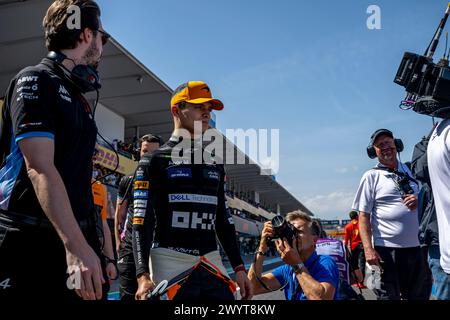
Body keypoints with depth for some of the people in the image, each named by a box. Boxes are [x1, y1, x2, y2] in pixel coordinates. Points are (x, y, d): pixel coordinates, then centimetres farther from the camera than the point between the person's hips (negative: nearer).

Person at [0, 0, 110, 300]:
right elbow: (40, 169, -19)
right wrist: (76, 245, -27)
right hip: (27, 242, -8)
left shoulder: (78, 97, 19)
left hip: (75, 238, 8)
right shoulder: (36, 80, -7)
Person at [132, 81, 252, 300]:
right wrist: (143, 275, -16)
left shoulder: (215, 165, 16)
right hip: (170, 261, -4)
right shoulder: (155, 161, 1)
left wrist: (238, 267, 12)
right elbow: (142, 222, -6)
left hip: (210, 263, 5)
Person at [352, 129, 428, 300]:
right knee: (388, 295, 1)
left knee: (418, 294, 14)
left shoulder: (410, 170, 12)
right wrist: (368, 249, -15)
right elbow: (363, 217, -5)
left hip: (415, 247, 5)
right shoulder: (371, 176, -1)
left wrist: (418, 201, -4)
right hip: (386, 249, -4)